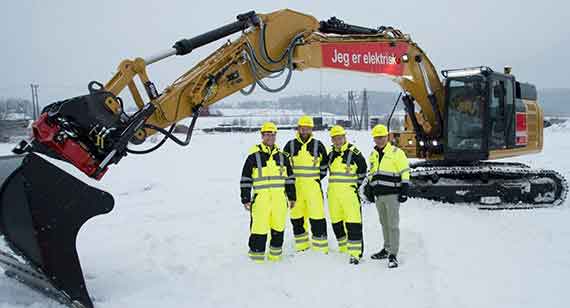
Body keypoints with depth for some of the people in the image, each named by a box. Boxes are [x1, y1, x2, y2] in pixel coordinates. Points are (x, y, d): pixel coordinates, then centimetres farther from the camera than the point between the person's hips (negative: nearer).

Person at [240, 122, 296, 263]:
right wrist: (246, 199, -3)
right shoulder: (254, 155, 1)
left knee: (278, 227, 9)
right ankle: (256, 256, 8)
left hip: (279, 198, 4)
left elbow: (290, 177, 17)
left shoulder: (281, 155, 12)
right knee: (260, 227, -6)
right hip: (260, 198, -3)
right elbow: (245, 179, 2)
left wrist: (292, 197, 14)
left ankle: (275, 255, 24)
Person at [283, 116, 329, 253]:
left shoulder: (318, 145, 4)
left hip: (313, 186, -1)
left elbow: (325, 163, 16)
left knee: (317, 215, -6)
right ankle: (301, 245, 21)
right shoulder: (290, 145, 5)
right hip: (295, 185, 2)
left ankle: (321, 247, 3)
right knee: (297, 216, 7)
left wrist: (318, 177, 10)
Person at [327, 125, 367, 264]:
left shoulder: (354, 152, -5)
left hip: (349, 193, -6)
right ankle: (343, 248, 28)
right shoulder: (331, 154, 13)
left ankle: (355, 253, -6)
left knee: (353, 223, -10)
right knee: (336, 222, 12)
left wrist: (357, 186, -3)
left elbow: (362, 171, 1)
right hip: (333, 194, 6)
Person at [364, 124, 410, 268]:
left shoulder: (396, 152, -6)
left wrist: (404, 191, -11)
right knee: (384, 224, 15)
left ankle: (393, 255, -4)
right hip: (378, 195, 6)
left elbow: (405, 173, -7)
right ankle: (387, 248, 27)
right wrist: (369, 189, 20)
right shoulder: (373, 154, 15)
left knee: (393, 225, -7)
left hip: (392, 194, -6)